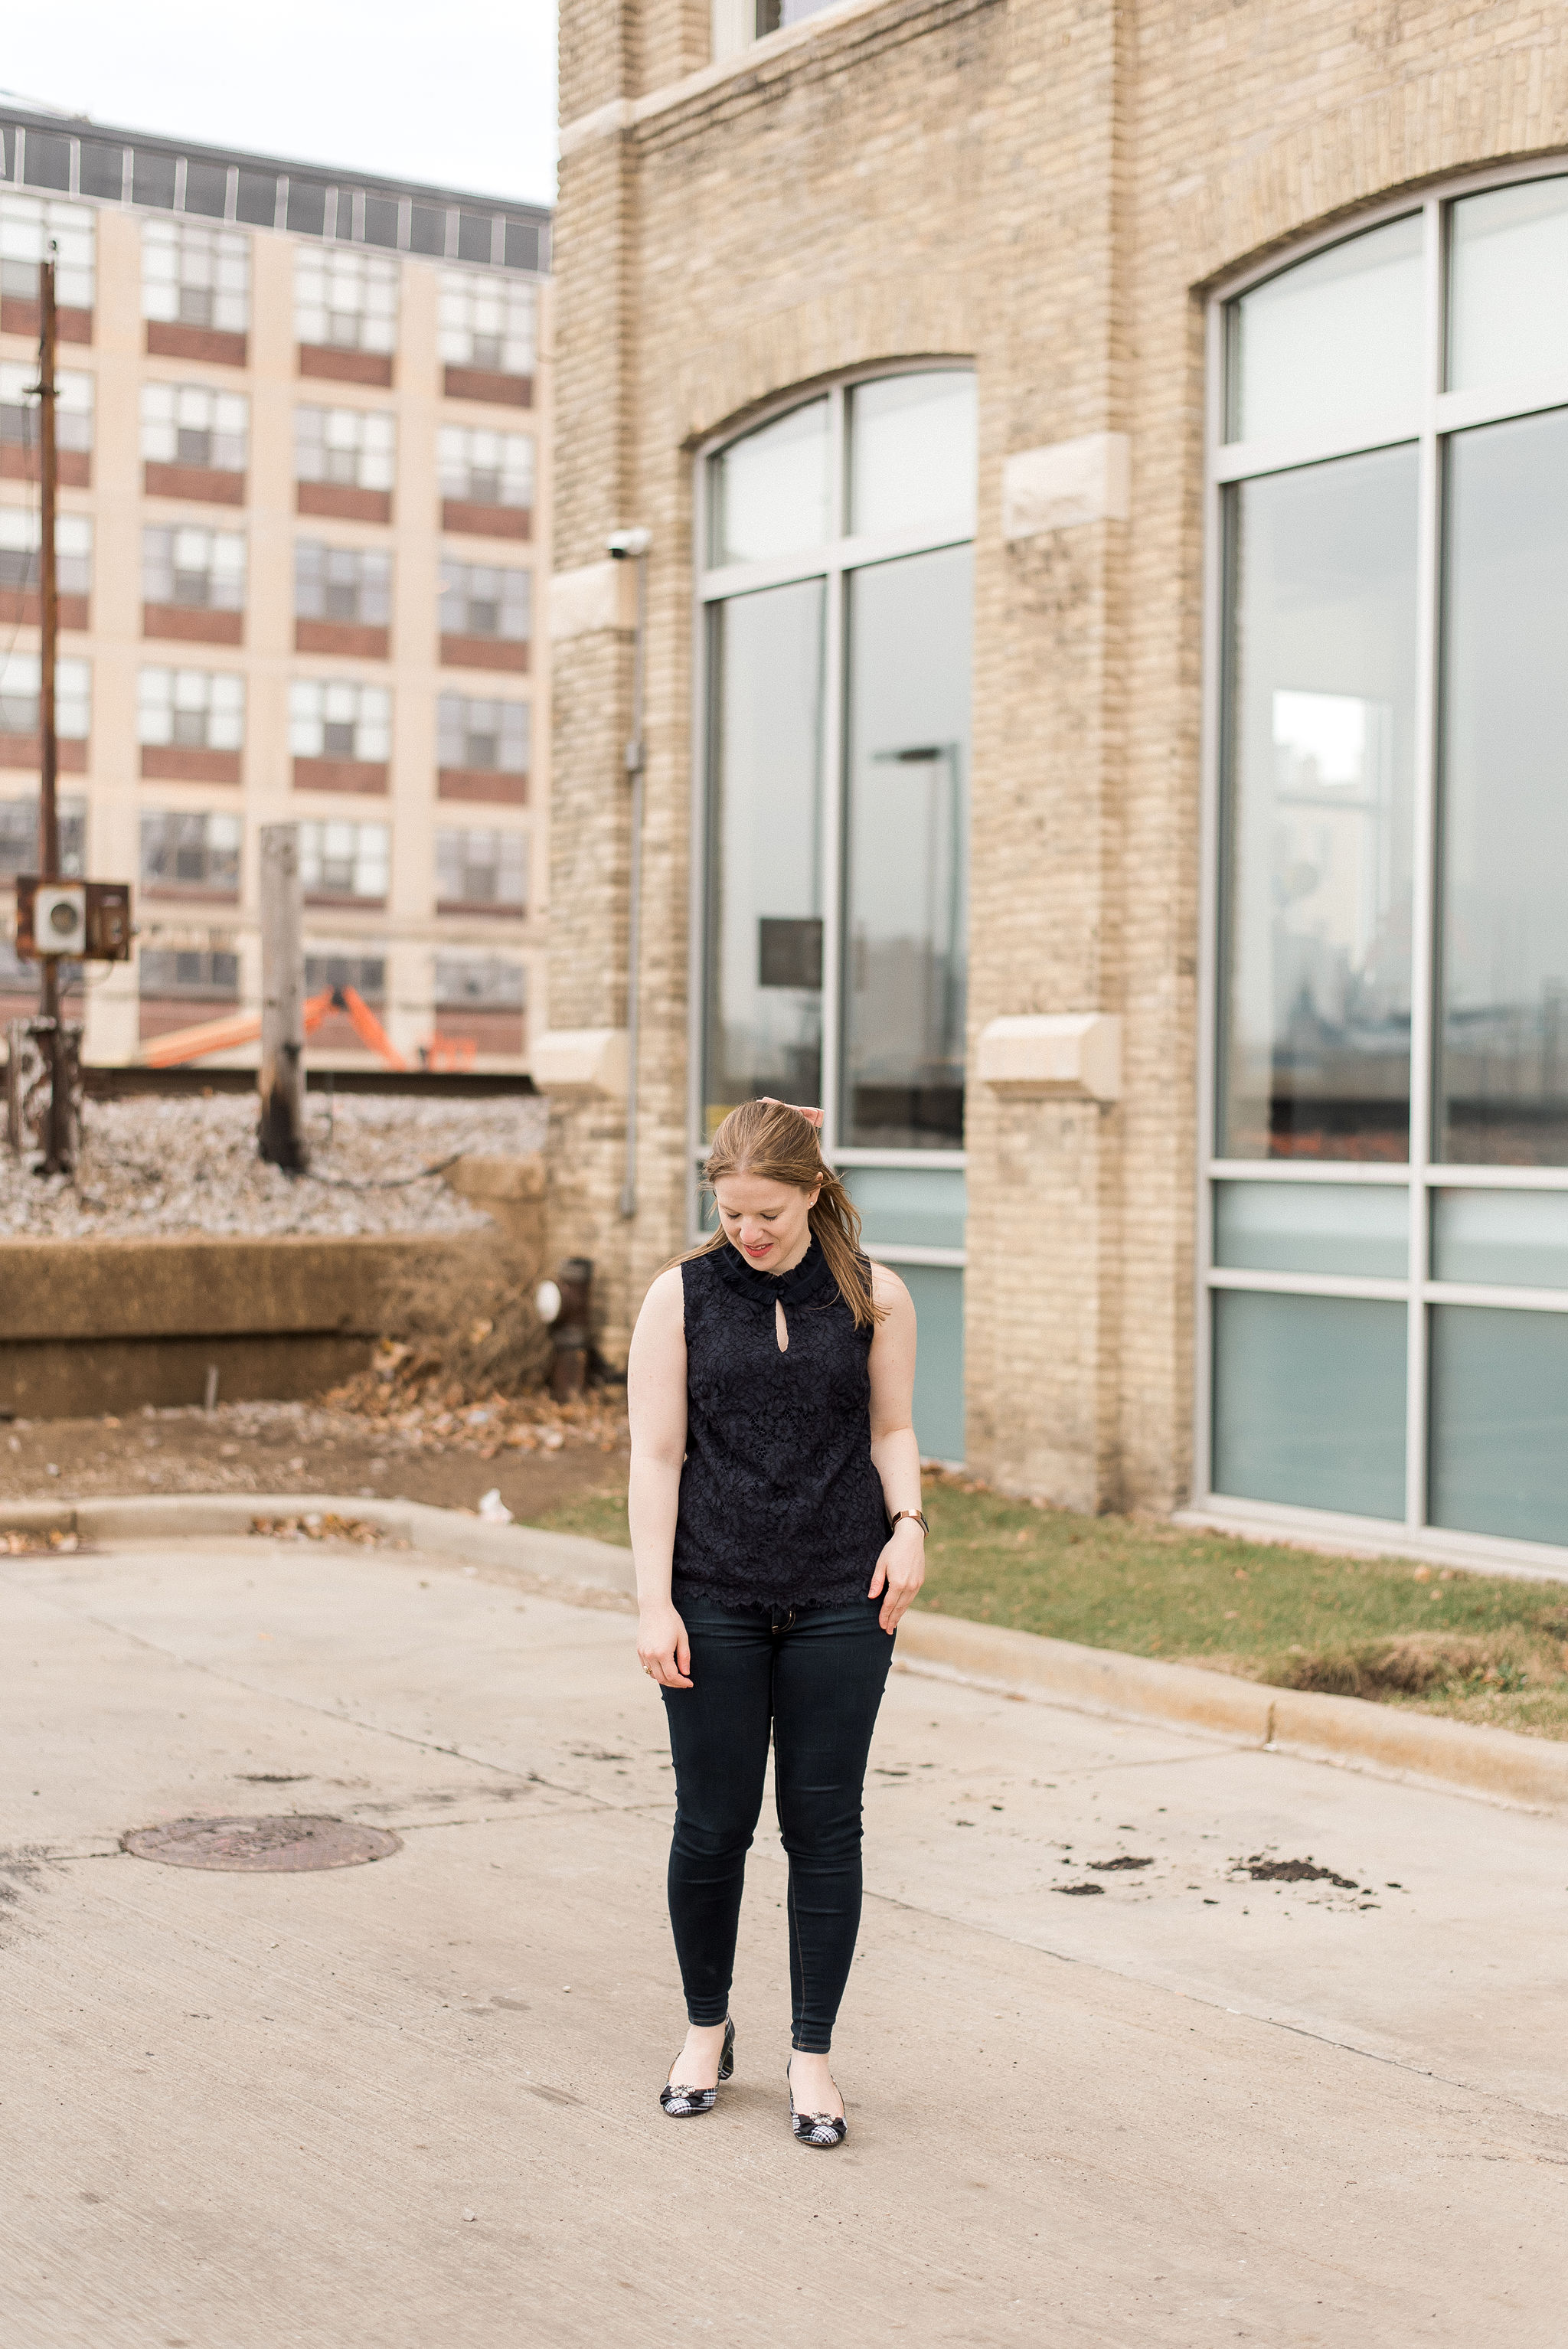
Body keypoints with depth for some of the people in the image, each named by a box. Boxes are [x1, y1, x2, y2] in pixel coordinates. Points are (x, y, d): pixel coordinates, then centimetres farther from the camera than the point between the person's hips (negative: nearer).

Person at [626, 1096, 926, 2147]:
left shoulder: (875, 1296, 2)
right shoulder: (681, 1296, -1)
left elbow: (892, 1430, 11)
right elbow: (656, 1455, -1)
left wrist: (909, 1525, -8)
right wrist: (655, 1601, -7)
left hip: (841, 1598, 1)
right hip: (715, 1598, 0)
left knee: (824, 1822, 3)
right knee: (714, 1822, 5)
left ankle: (813, 2055, 15)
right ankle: (708, 2030, 28)